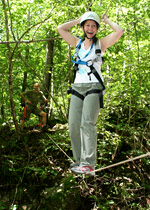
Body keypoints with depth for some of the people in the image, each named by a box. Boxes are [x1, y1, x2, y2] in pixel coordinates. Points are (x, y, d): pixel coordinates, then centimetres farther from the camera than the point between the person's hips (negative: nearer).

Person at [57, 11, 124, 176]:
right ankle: (79, 160, 7)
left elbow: (119, 31, -7)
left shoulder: (101, 43, 7)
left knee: (87, 123, -20)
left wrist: (107, 21, 10)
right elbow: (60, 29, 14)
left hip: (94, 88, -5)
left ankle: (89, 165, -27)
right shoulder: (78, 43, 18)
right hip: (77, 88, 5)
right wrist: (78, 20, 19)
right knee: (74, 125, -4)